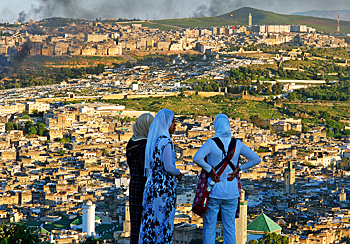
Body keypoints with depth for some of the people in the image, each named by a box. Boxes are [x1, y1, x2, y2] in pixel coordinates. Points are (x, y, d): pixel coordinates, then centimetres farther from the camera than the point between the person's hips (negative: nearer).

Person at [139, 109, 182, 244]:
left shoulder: (152, 140, 11)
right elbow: (168, 167, -19)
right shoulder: (166, 141, -14)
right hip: (164, 187, -8)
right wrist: (178, 173, -2)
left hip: (151, 185, 8)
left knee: (150, 220, 10)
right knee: (163, 223, -1)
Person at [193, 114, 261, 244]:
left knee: (209, 227, 4)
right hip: (231, 192, 3)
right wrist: (238, 169, 1)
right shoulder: (237, 144, 0)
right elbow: (256, 159, 1)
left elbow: (197, 158, -25)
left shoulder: (211, 143, -10)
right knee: (230, 228, 9)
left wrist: (210, 170, -13)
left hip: (213, 190, -3)